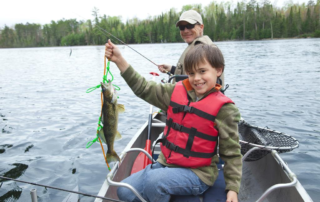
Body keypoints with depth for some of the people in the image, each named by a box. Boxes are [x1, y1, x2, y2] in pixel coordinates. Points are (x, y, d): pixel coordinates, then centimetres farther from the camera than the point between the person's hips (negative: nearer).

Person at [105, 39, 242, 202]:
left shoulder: (223, 109, -11)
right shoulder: (177, 91, 2)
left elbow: (231, 153, -6)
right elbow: (144, 89, 3)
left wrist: (233, 188, -9)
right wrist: (119, 60, -2)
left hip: (197, 173, -5)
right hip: (165, 163, 6)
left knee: (153, 181, -30)